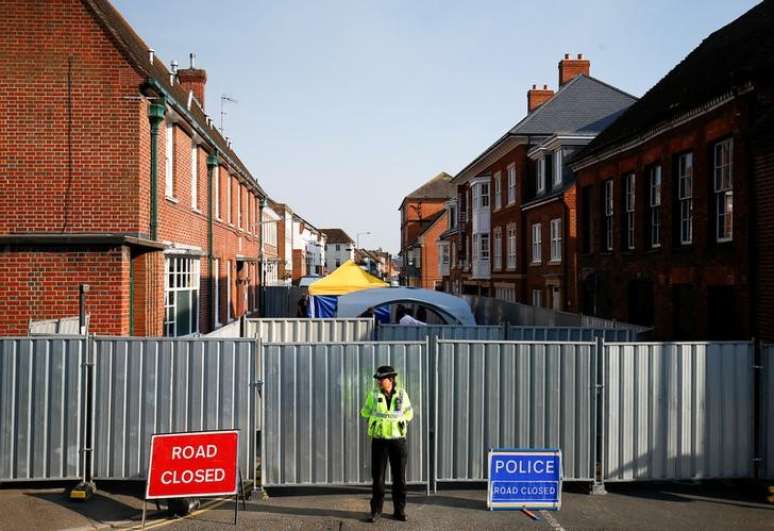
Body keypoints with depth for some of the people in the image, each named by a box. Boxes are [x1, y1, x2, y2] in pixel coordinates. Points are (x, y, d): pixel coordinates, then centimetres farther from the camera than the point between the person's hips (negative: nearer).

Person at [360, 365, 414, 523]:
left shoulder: (402, 394, -3)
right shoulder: (374, 395, -3)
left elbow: (408, 414, 9)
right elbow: (365, 413, 9)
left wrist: (395, 422, 2)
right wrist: (378, 422, 8)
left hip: (398, 440, 1)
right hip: (379, 440, 0)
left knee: (399, 477, 7)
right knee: (378, 477, 3)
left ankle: (399, 510, 19)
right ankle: (376, 511, 14)